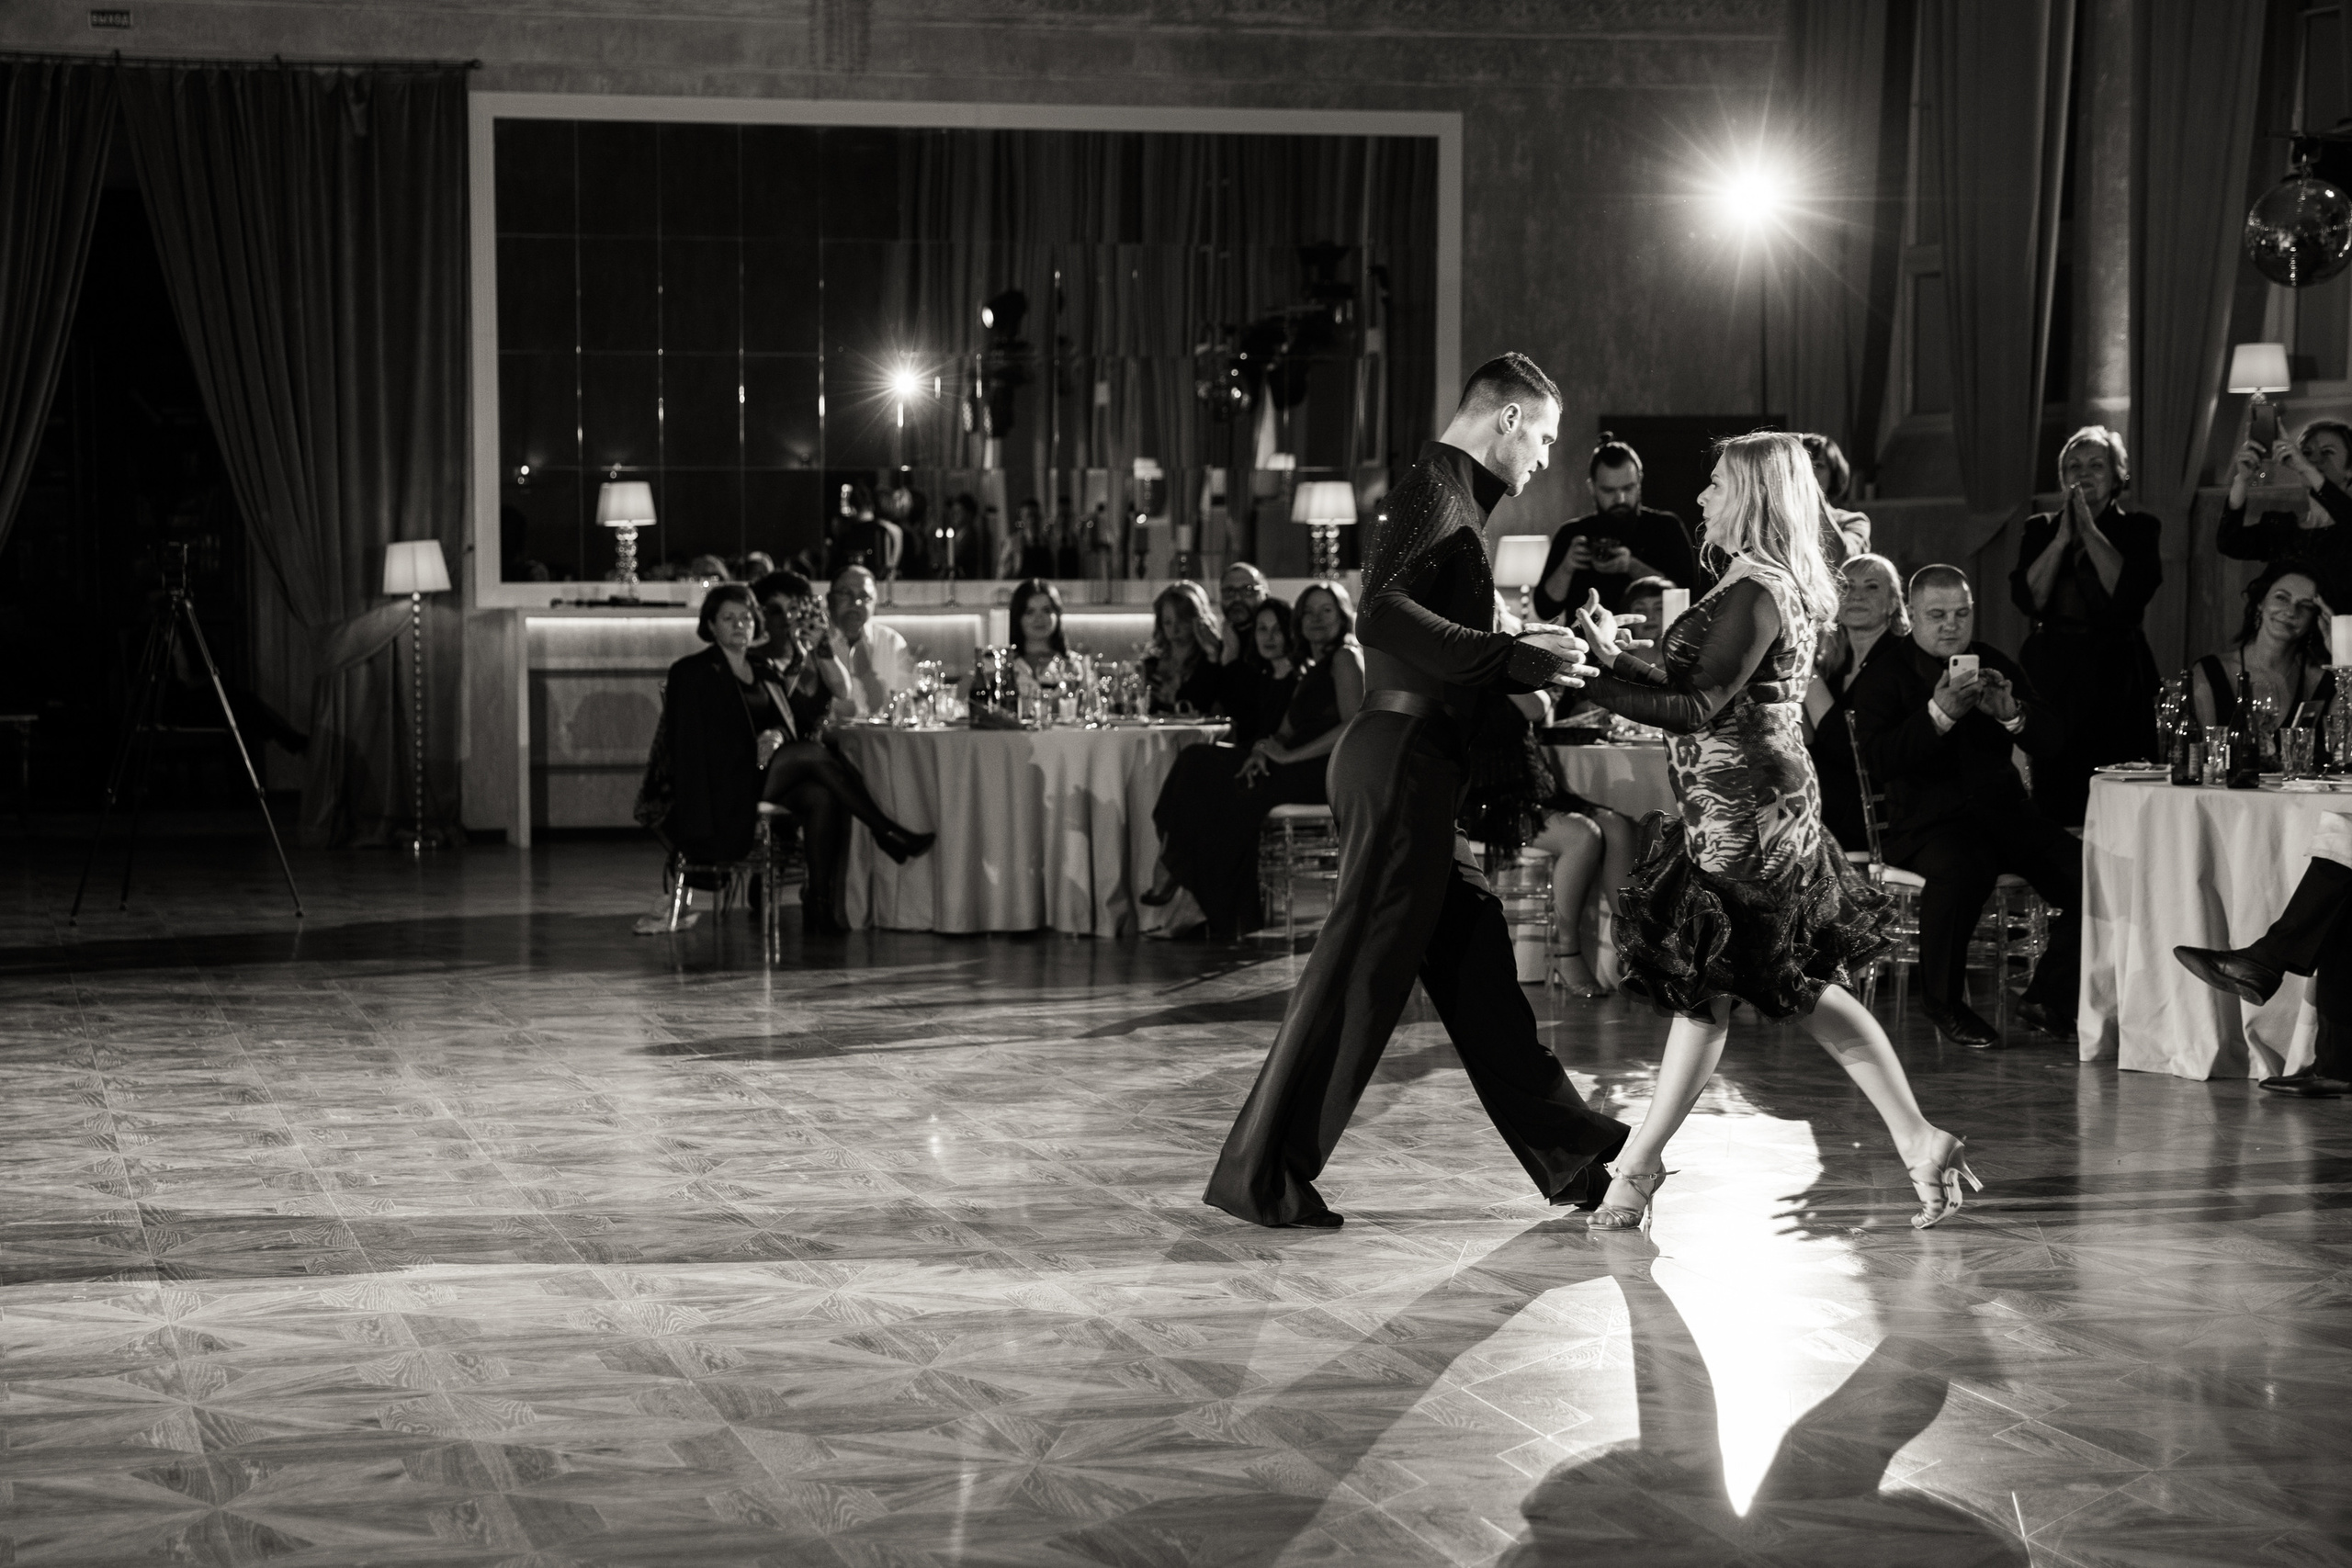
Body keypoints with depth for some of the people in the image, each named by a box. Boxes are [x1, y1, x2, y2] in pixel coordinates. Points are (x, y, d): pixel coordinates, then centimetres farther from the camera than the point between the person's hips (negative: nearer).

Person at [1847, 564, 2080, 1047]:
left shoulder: (1994, 664, 16)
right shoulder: (1881, 677, 2)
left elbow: (2051, 743, 9)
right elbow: (1881, 762, -14)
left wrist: (2012, 712, -13)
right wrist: (1938, 714, -26)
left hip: (2005, 808, 5)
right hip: (1926, 820, -5)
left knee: (2085, 870, -18)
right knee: (1961, 870, -38)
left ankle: (2047, 998, -2)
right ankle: (1943, 1004, -16)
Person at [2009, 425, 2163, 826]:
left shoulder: (2137, 529, 6)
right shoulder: (2040, 529, 12)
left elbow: (2131, 593, -11)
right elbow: (2028, 598, -2)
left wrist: (2090, 531, -8)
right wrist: (2063, 537, -6)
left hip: (2115, 674, -2)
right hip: (2052, 671, 2)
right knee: (2052, 798, -2)